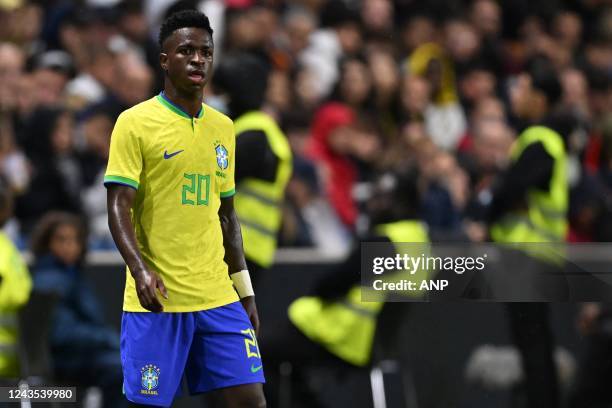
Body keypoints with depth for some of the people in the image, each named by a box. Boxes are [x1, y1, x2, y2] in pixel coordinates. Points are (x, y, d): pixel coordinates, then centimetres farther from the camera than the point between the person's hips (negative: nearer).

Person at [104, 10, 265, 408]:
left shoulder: (223, 127, 13)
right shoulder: (135, 122, -4)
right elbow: (119, 208, -9)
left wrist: (244, 289, 17)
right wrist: (141, 269, -25)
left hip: (218, 297, 5)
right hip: (156, 298, -5)